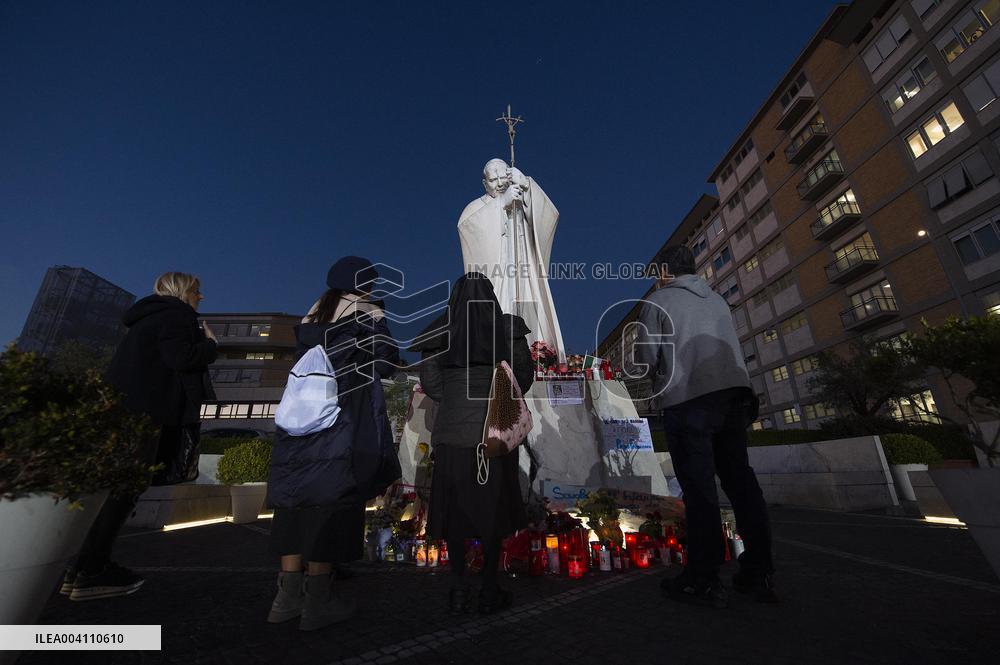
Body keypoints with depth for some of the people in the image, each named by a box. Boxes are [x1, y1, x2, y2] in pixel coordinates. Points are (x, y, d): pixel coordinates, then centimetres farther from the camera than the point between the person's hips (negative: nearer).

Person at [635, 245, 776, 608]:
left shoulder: (658, 301, 2)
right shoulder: (717, 299, 20)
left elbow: (646, 357, -3)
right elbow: (732, 345, 22)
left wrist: (661, 372, 17)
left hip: (687, 399, -6)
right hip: (734, 393, 6)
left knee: (699, 486, -3)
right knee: (740, 480, 10)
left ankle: (703, 581, 3)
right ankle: (758, 574, 17)